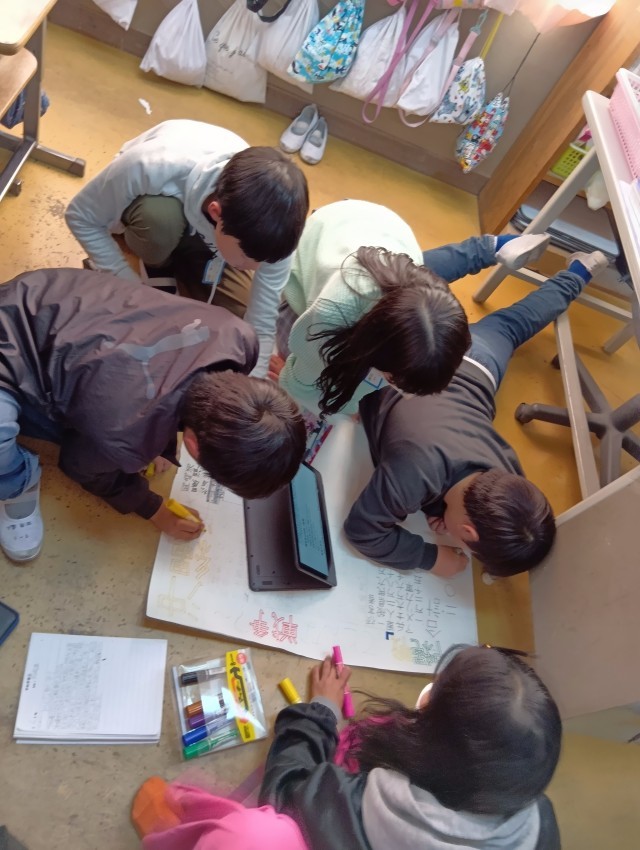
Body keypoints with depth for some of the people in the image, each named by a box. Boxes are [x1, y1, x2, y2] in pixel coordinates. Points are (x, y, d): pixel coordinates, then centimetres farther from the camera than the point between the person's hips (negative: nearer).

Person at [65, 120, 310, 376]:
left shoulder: (270, 224, -36)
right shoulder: (152, 167, -43)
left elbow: (261, 328, -28)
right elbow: (80, 218, -24)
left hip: (203, 239, 2)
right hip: (154, 212, -2)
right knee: (160, 216, -39)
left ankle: (181, 264, 12)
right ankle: (155, 267, -4)